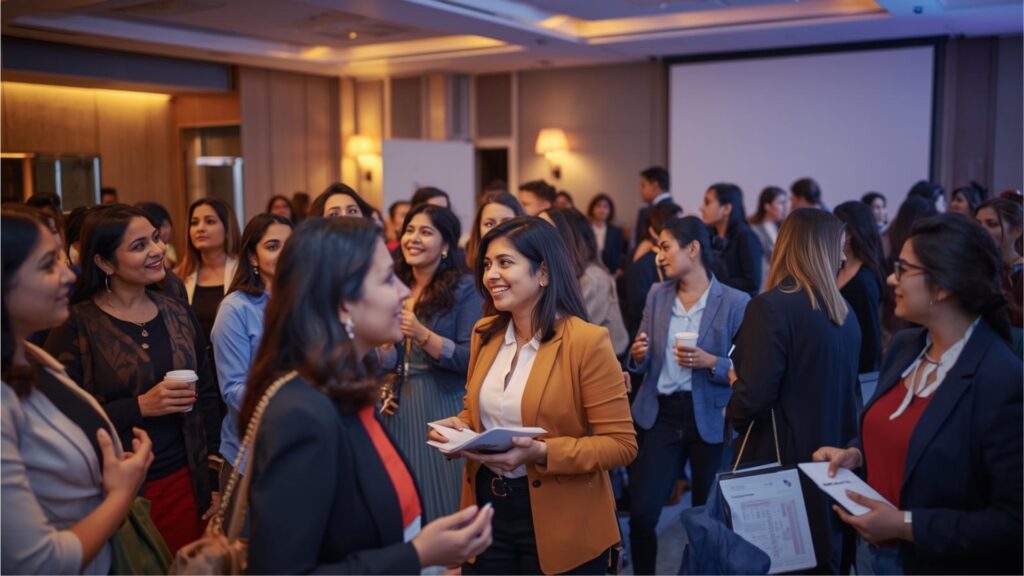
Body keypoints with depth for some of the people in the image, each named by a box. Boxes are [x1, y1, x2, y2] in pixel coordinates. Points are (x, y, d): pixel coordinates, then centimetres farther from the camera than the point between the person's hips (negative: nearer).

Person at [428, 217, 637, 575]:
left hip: (558, 521, -5)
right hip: (488, 509, 5)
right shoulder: (484, 334, 4)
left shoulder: (587, 341, -15)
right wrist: (459, 428, -5)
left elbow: (621, 444, -15)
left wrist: (541, 453, -26)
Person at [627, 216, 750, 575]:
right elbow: (644, 361, 10)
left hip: (710, 419, -3)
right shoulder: (657, 295, 5)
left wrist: (710, 362, -23)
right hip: (660, 415, 3)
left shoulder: (736, 302, -9)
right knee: (641, 513, 0)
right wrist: (638, 355, -12)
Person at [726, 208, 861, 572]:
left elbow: (755, 397, -22)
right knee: (821, 556, 18)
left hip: (782, 457, -7)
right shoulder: (844, 313, 5)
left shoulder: (771, 307, -18)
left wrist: (733, 413, -2)